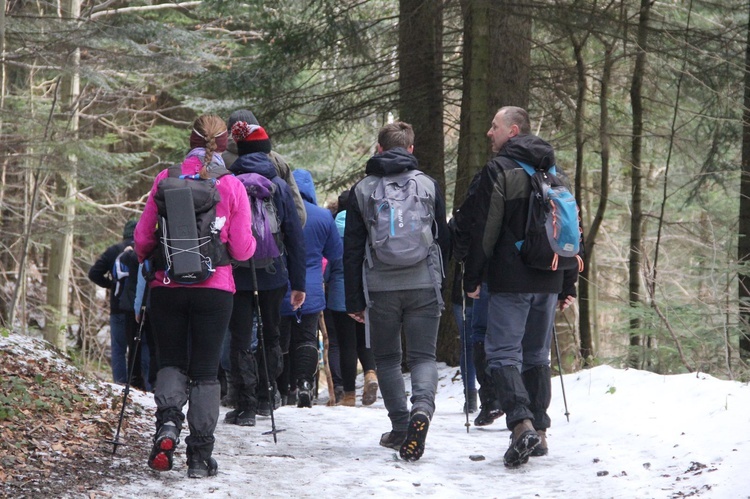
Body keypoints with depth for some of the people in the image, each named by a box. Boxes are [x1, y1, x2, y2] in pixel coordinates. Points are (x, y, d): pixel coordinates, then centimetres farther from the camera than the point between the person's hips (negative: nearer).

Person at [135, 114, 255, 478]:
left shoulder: (166, 179, -1)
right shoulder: (232, 186, -4)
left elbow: (143, 236, 4)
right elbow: (242, 249, -3)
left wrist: (144, 260, 26)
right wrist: (249, 242, 20)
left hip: (167, 286, 1)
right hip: (214, 289, -1)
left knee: (171, 361, 15)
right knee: (205, 370, 7)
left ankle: (168, 420, -14)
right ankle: (200, 456, 5)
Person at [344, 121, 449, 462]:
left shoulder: (362, 190, 4)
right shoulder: (428, 185, 4)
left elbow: (352, 249, 4)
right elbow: (443, 239, 9)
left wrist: (354, 300, 8)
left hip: (380, 287, 0)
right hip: (424, 286, 0)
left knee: (387, 358, 13)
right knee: (423, 355, 1)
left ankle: (400, 427, 7)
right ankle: (423, 406, -27)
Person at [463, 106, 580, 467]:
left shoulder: (499, 170, -7)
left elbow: (484, 230, -11)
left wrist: (472, 278, -3)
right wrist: (568, 286, 22)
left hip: (510, 281, -7)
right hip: (548, 282, 7)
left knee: (503, 353, -7)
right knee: (537, 356, 14)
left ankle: (522, 424, -24)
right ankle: (539, 430, 13)